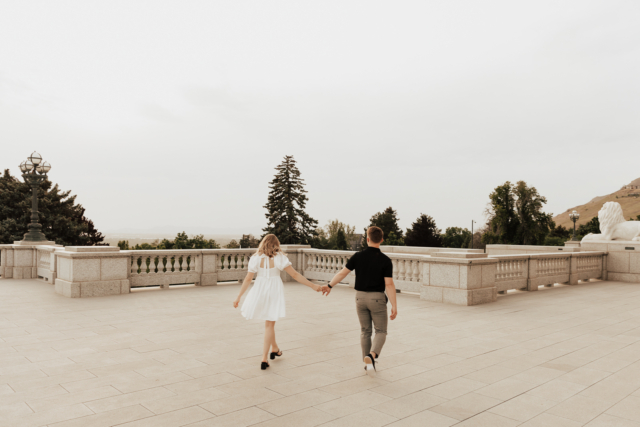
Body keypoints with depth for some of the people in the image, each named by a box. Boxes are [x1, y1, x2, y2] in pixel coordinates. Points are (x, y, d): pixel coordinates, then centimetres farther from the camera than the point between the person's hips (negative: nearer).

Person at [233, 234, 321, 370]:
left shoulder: (256, 258, -2)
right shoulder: (279, 258, -7)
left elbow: (248, 279, -2)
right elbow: (295, 275, -9)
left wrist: (239, 297, 6)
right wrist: (312, 286, -4)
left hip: (260, 291, 2)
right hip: (274, 291, -2)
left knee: (269, 322, 23)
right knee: (269, 324, 6)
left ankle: (274, 348, 37)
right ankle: (264, 359, 3)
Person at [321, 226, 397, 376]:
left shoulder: (358, 256, -6)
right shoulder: (385, 260, -13)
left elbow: (342, 273, 0)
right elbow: (389, 284, -16)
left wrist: (329, 286, 15)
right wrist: (394, 306, -11)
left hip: (360, 297, 3)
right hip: (377, 298, -3)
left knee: (365, 331, 17)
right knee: (381, 331, 9)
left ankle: (368, 363, 21)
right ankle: (371, 356, -17)